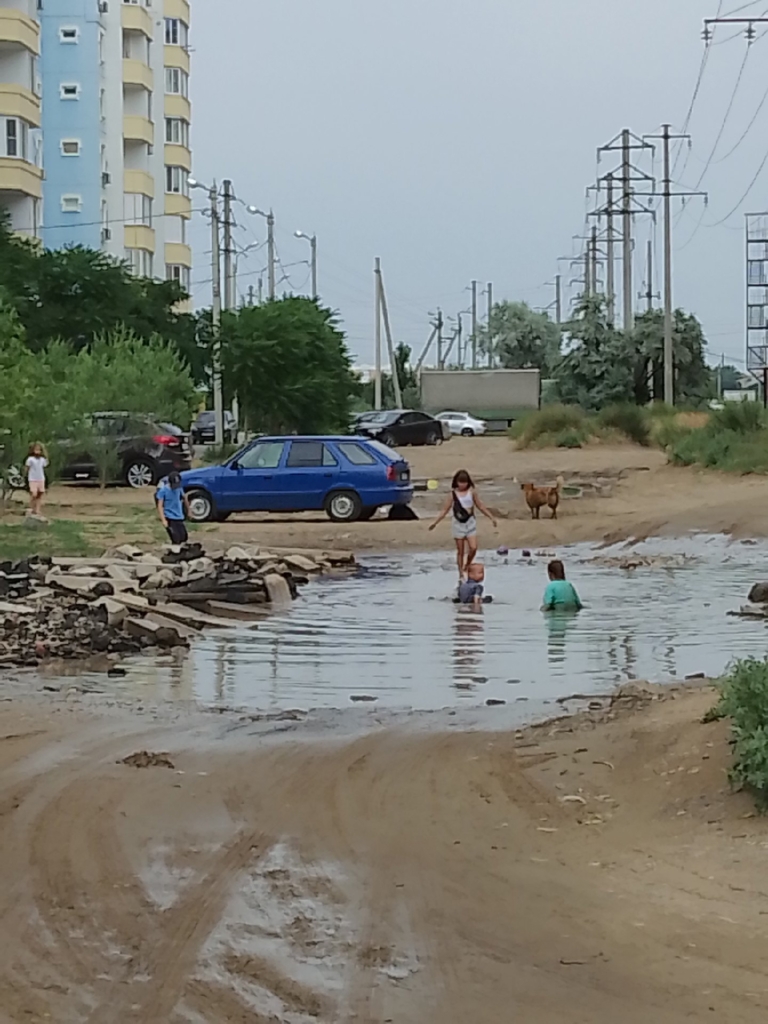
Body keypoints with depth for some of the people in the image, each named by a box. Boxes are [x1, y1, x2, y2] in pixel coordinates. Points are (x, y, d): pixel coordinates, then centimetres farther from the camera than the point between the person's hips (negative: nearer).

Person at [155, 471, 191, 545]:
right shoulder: (163, 490, -15)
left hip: (179, 517, 6)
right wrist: (163, 520, -24)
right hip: (169, 518, -6)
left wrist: (188, 511, 29)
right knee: (176, 540, -16)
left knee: (184, 538, 12)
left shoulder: (179, 488, 0)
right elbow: (160, 505, -16)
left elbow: (184, 498, 19)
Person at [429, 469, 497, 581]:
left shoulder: (472, 492, 0)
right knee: (460, 551, 5)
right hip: (458, 524, -1)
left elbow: (480, 506, 9)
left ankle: (467, 566, 15)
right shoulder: (453, 494, -4)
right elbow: (445, 510, -2)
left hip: (470, 522, 1)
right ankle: (461, 574, 14)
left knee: (473, 548, -11)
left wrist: (491, 517, 8)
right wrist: (435, 522, -9)